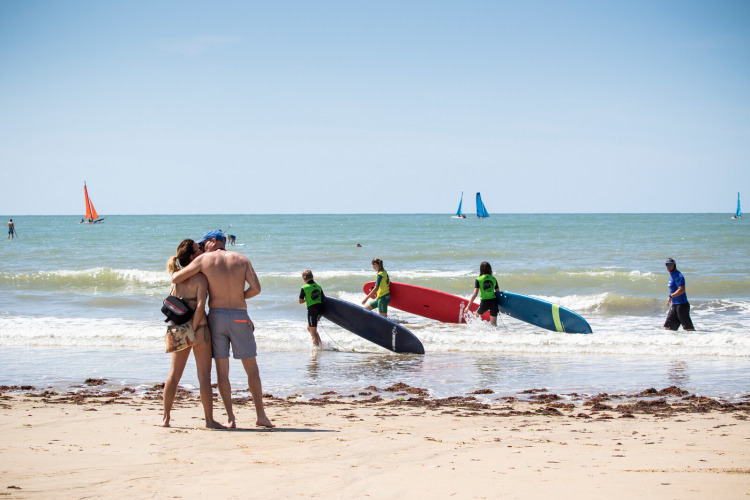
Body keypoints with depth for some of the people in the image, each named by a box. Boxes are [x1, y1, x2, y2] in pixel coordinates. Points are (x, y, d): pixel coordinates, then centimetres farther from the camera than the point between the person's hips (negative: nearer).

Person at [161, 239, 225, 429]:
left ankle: (166, 418, 14)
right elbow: (200, 306, -20)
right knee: (204, 375, -1)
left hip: (178, 331, 6)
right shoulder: (200, 278, -11)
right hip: (198, 329, -6)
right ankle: (209, 420, 0)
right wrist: (194, 330, -15)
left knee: (174, 374, 12)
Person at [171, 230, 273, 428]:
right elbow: (256, 288, -3)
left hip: (216, 315, -1)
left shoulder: (204, 260, 2)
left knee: (222, 370, 5)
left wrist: (175, 270, 23)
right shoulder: (242, 259, 7)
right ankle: (261, 415, 7)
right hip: (240, 317, 1)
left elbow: (175, 279, 0)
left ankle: (230, 417, 1)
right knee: (251, 368, 8)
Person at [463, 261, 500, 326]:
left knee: (476, 315, 22)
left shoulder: (478, 280, -3)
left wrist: (468, 306, -8)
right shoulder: (493, 279, 7)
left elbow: (475, 294, -10)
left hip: (484, 302, -3)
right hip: (494, 301, 3)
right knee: (494, 324, 10)